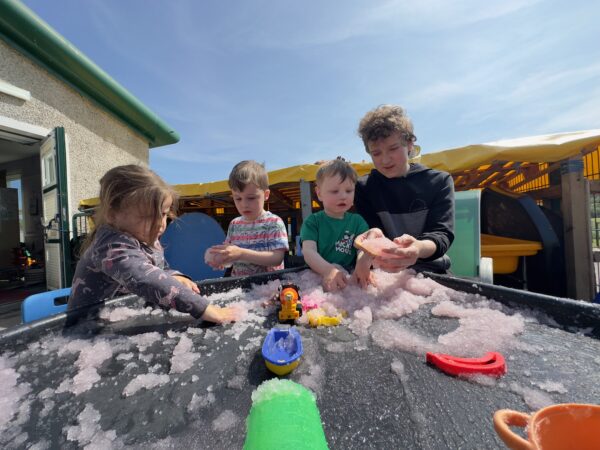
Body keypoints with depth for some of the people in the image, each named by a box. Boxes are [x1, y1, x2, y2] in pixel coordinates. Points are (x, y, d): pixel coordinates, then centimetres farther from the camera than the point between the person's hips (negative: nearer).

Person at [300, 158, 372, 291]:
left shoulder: (357, 221, 9)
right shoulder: (313, 221, 3)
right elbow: (308, 251, -12)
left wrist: (363, 265, -33)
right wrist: (328, 270, -34)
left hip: (350, 279, 2)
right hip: (318, 277, -1)